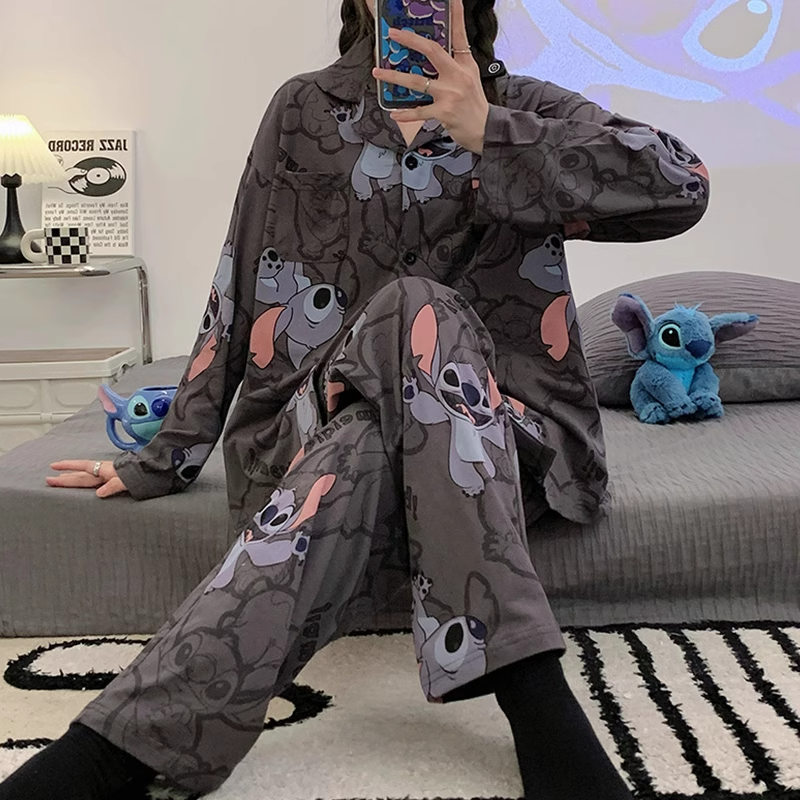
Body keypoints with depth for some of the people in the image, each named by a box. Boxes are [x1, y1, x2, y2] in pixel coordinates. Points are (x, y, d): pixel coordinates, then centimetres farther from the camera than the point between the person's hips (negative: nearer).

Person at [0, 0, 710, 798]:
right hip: (322, 423, 1)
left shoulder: (526, 110, 9)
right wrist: (165, 459, 7)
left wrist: (490, 134, -17)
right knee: (417, 309, -32)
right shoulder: (306, 111, 11)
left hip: (505, 438, 0)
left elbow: (683, 188, -8)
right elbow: (239, 295, 10)